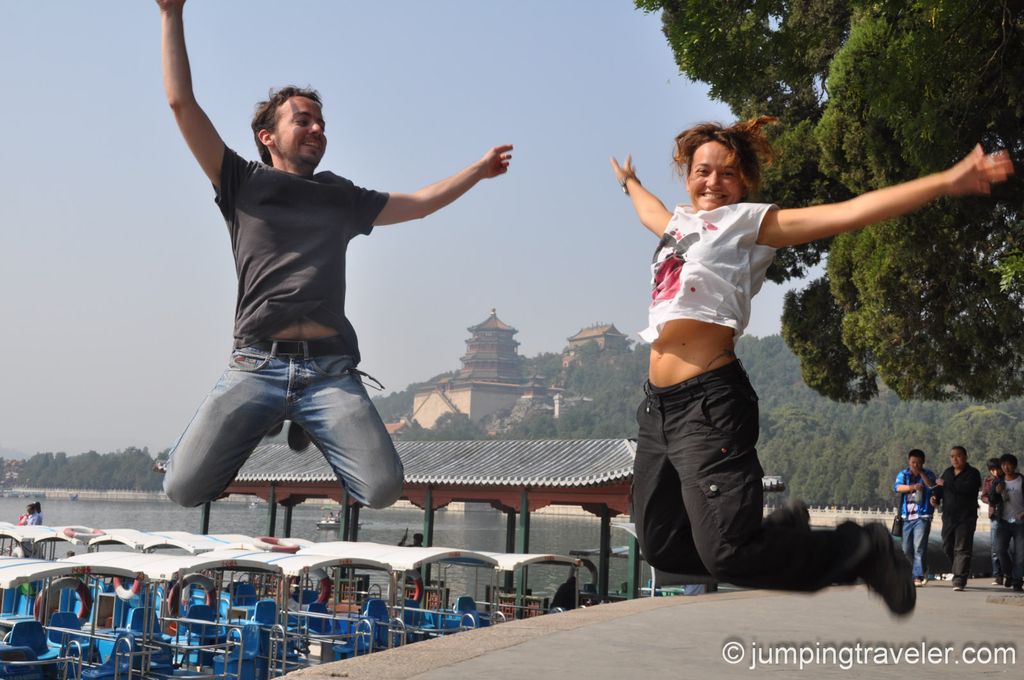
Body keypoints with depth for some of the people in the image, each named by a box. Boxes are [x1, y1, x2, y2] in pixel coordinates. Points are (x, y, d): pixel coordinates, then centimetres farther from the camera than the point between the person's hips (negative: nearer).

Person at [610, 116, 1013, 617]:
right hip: (658, 406, 8)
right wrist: (629, 182, 66)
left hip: (709, 404, -8)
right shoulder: (681, 224, 21)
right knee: (662, 547, 7)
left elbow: (848, 213, -7)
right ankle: (781, 534, 26)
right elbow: (651, 213, 47)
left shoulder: (747, 221, 1)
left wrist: (945, 182, -13)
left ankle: (861, 551, 4)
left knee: (727, 553, -18)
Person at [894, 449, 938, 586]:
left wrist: (921, 472, -14)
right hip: (907, 516, 4)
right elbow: (897, 487, -11)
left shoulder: (928, 474, 4)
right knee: (907, 549, 10)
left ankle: (918, 577, -12)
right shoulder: (903, 474, 7)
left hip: (922, 516, -4)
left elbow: (932, 486, -15)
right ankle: (922, 569, 32)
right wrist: (912, 487, -27)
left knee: (919, 547, -14)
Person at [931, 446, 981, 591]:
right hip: (948, 517, 6)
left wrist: (946, 484, -20)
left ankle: (959, 580, -13)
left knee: (962, 549, -10)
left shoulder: (973, 473, -5)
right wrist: (935, 497, -6)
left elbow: (968, 488, -23)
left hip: (966, 518, -6)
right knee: (947, 547, 12)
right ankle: (960, 571, 34)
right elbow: (939, 488, 17)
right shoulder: (947, 472, 15)